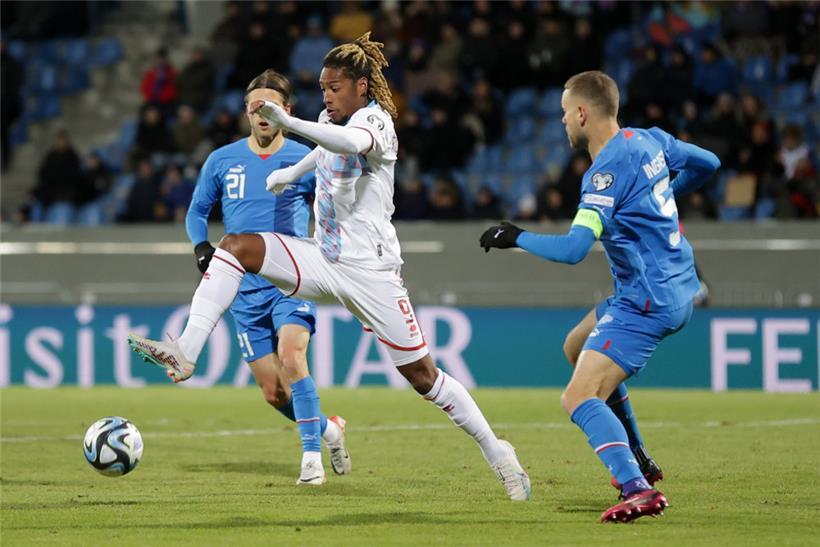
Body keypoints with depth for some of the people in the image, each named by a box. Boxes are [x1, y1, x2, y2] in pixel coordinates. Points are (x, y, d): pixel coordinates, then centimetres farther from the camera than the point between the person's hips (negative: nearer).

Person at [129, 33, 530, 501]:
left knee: (422, 375, -4)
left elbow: (352, 143, -40)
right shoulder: (332, 120, 8)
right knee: (236, 245, -13)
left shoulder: (376, 120, -14)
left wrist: (288, 123, -51)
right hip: (324, 262, 7)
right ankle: (186, 353, -24)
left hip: (371, 270, -7)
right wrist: (293, 173, 42)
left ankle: (497, 453, 13)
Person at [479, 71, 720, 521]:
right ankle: (638, 462, 29)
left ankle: (637, 489, -33)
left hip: (647, 301, -10)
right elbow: (706, 162, 22)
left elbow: (573, 249, -28)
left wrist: (516, 238, -12)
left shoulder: (607, 172, -20)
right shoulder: (650, 140, 5)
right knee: (576, 346, 29)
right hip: (678, 287, 10)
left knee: (579, 399, -15)